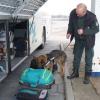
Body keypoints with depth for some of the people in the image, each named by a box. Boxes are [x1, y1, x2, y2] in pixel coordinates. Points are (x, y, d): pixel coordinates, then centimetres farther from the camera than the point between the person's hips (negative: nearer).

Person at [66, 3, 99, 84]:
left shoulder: (91, 17, -30)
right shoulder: (73, 13, -19)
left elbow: (96, 29, -21)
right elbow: (70, 24, 0)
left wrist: (84, 31, -32)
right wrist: (69, 32, -14)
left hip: (88, 40, -4)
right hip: (78, 39, 4)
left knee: (88, 58, 4)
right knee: (76, 57, 15)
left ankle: (87, 76, 19)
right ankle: (75, 72, 33)